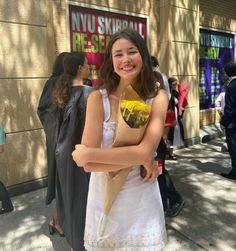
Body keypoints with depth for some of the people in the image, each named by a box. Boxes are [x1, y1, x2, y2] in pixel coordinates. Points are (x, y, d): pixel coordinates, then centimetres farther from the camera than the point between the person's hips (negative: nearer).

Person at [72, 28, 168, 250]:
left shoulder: (157, 97, -10)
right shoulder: (98, 99, -14)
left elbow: (146, 151, -23)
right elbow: (89, 165, -19)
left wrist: (87, 153, -21)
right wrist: (139, 159, -20)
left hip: (142, 196, 0)